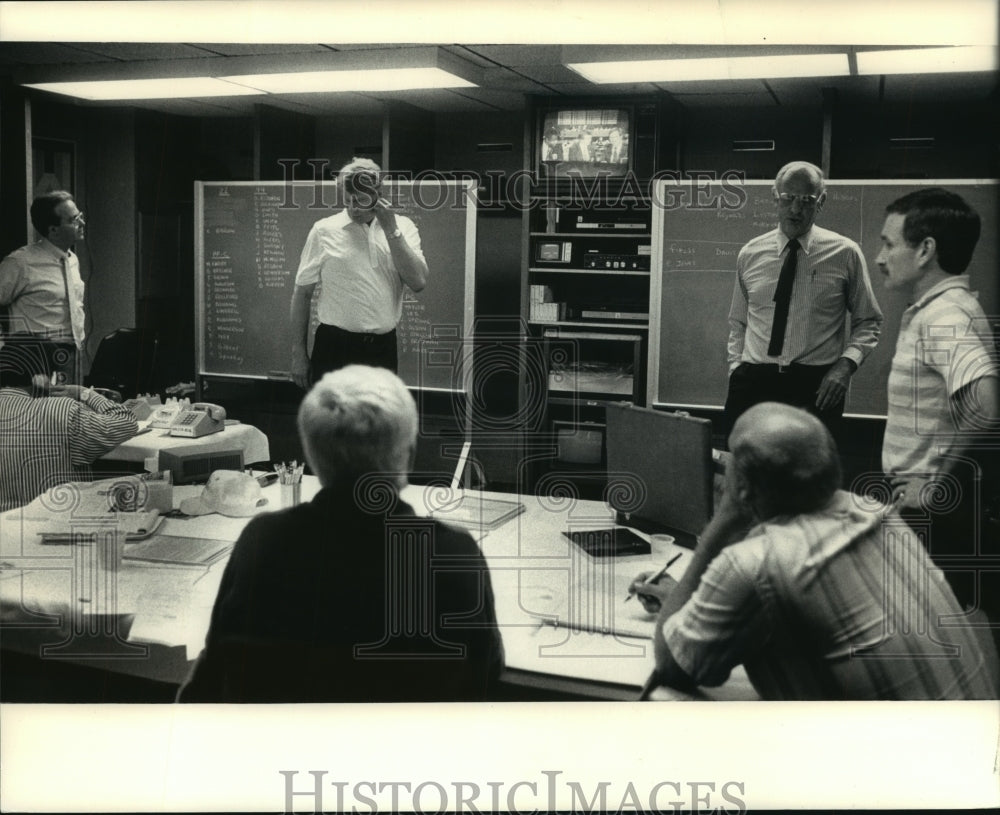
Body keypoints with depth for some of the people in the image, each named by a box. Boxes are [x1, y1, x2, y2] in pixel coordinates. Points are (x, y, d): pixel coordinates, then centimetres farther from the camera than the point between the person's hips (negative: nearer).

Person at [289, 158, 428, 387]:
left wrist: (391, 230, -12)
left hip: (383, 348, 2)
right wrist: (298, 353, 0)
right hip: (334, 346, -2)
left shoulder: (402, 227, 4)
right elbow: (302, 293, 3)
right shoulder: (325, 230, -1)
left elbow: (418, 282, -8)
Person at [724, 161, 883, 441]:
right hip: (752, 383, 2)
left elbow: (868, 322, 8)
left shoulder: (845, 254, 2)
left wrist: (846, 363, -9)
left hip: (816, 387, -1)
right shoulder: (750, 255, 9)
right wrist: (736, 371, 6)